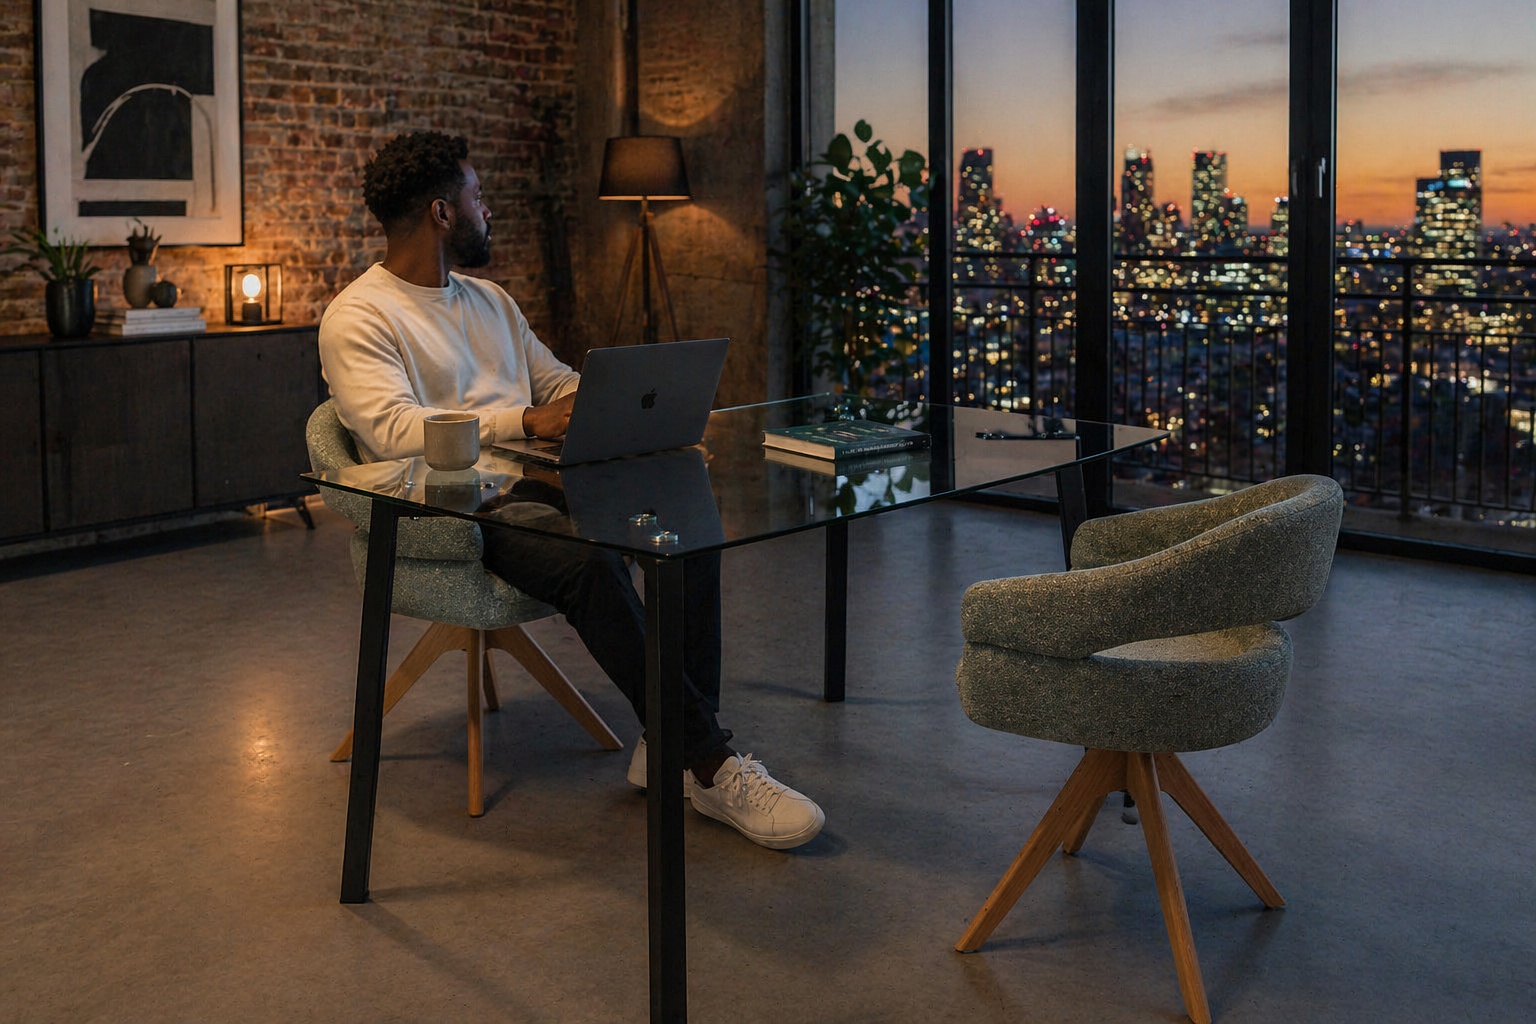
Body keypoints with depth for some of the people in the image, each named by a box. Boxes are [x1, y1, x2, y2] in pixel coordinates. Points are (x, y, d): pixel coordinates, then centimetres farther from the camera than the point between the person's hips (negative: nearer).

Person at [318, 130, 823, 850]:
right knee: (589, 561, -35)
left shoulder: (490, 300, 23)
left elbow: (559, 381, 27)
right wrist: (526, 420, -27)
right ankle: (712, 765, -27)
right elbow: (393, 430, -19)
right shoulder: (357, 319, -3)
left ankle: (675, 747, -17)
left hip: (535, 485, 7)